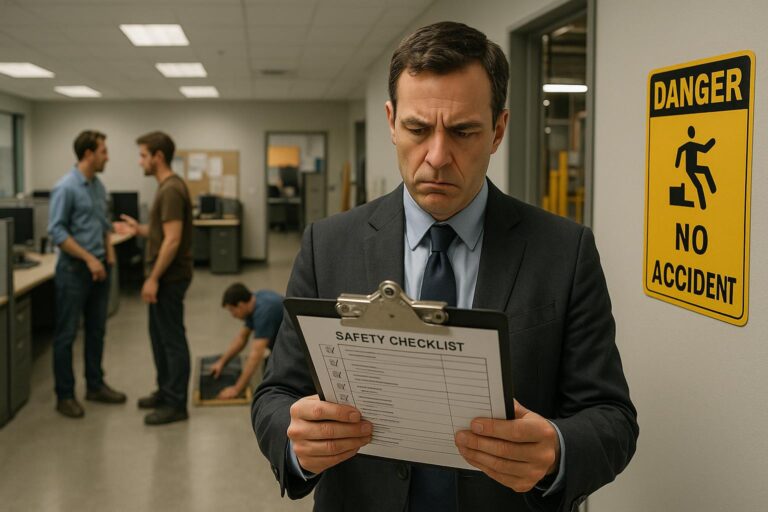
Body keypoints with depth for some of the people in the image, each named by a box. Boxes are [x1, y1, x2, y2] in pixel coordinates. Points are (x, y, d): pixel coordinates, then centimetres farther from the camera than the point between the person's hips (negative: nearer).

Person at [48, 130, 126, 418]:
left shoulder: (99, 186, 11)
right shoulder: (66, 187, -16)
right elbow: (56, 231, -20)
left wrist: (109, 250, 7)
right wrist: (89, 258, -20)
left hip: (99, 267, 8)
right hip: (74, 269, -8)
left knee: (96, 330, 14)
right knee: (66, 334, 1)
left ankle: (95, 386, 24)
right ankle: (64, 395, 8)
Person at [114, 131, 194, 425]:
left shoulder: (171, 190, -21)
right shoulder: (167, 186, 12)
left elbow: (172, 240, -25)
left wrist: (153, 279, -22)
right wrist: (139, 230, 12)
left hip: (169, 278, -10)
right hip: (165, 276, 10)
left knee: (172, 339, -2)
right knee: (160, 336, 18)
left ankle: (176, 404, 6)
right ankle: (166, 392, 29)